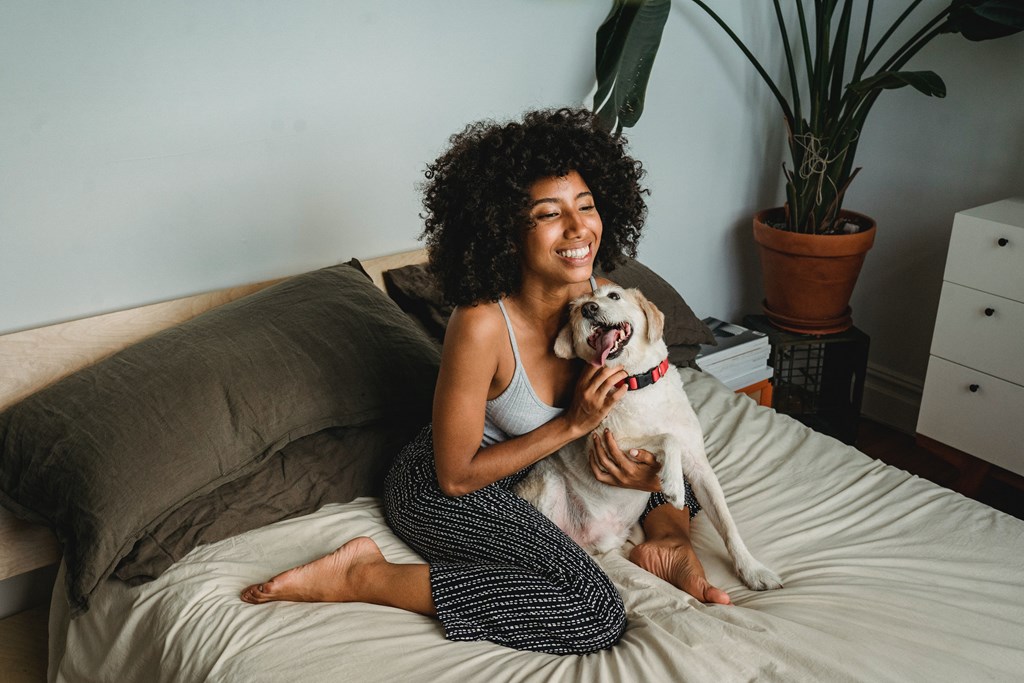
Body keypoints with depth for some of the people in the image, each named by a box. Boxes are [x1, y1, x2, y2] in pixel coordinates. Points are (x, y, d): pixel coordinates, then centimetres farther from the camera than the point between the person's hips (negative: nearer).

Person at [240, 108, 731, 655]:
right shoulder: (482, 326, -33)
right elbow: (456, 476, -23)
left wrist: (647, 470, -19)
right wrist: (573, 423, -26)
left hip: (534, 464, 8)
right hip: (442, 490, -7)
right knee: (595, 616, -25)